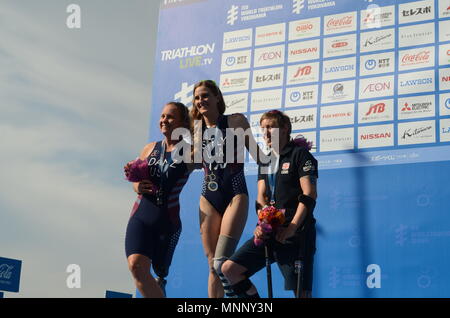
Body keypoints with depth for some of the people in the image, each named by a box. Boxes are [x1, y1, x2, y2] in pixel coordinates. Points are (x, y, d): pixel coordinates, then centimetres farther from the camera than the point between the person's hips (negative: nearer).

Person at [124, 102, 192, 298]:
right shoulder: (150, 149, 13)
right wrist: (137, 186, -1)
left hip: (168, 221, -3)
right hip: (141, 215, 3)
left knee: (160, 273, 10)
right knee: (136, 266, -19)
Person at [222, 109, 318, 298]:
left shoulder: (299, 154, -2)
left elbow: (309, 195, -11)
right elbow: (261, 197, 11)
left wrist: (292, 227, -20)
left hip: (296, 234, -7)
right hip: (270, 233, 7)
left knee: (301, 292, -9)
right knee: (229, 268, -2)